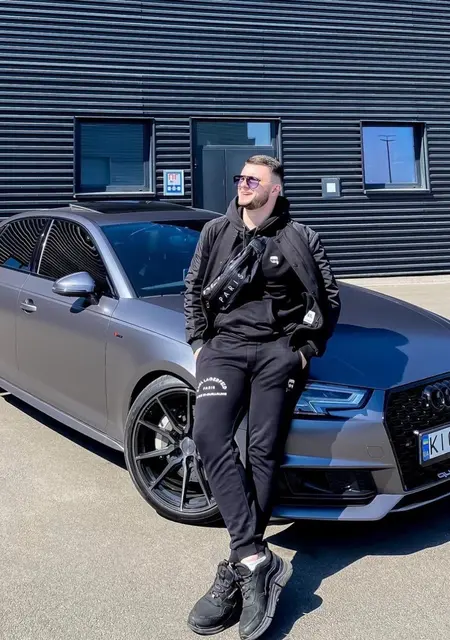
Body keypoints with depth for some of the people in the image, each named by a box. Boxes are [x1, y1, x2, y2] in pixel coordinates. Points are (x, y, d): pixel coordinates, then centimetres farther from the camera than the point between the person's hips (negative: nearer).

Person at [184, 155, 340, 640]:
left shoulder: (299, 238, 8)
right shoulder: (215, 232, 14)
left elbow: (329, 297, 11)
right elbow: (193, 289, 17)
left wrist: (308, 348, 3)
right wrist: (198, 342, 6)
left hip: (279, 350, -1)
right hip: (224, 345, 2)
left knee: (262, 451, -6)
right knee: (209, 435, -22)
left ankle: (237, 572, 1)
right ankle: (258, 560, -22)